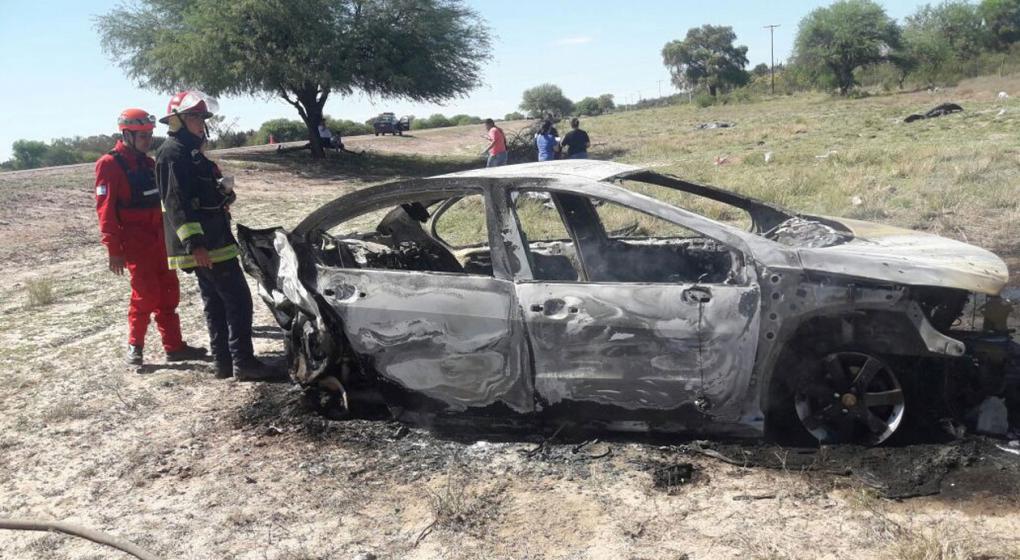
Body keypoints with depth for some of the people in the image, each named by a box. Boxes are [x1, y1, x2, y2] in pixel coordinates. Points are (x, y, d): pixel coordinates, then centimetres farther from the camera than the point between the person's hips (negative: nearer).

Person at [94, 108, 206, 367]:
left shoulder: (148, 163, 14)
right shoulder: (110, 165, -9)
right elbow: (105, 209, -14)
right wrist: (113, 250, -17)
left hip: (159, 239, 7)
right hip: (135, 243, -7)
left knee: (169, 292, 8)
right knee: (146, 293, -8)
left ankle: (174, 346, 15)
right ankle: (134, 347, 9)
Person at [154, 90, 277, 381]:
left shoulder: (190, 151, 20)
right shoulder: (172, 153, -12)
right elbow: (176, 202, -22)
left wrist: (222, 188, 13)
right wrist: (194, 243, -28)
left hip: (208, 241, 11)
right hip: (204, 244, -11)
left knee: (215, 302, 13)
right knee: (238, 298, -10)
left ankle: (224, 361, 19)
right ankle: (243, 362, -8)